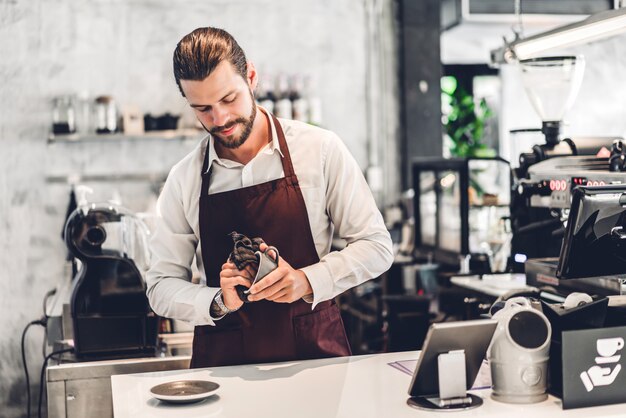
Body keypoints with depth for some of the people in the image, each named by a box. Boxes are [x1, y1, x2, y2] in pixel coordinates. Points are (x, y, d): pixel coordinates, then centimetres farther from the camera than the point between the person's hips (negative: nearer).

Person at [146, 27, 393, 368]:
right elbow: (161, 287, 7)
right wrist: (219, 303, -12)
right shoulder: (184, 180, 4)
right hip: (223, 356, 1)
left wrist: (307, 281, -15)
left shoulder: (320, 149, -1)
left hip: (315, 351, -1)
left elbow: (376, 247, 1)